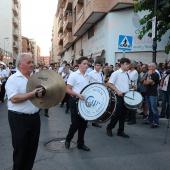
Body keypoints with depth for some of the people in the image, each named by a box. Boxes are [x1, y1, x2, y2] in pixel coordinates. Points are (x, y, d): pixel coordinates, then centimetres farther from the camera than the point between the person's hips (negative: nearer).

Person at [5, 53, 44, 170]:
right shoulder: (13, 79, -10)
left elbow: (41, 93, 20)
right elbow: (14, 98, -22)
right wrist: (33, 94, -27)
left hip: (34, 117, 6)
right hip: (19, 119, -6)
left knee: (32, 147, 16)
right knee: (20, 148, 9)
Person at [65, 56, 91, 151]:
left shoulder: (88, 76, 10)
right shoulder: (74, 75, -8)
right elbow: (67, 89, -12)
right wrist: (77, 95, -24)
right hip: (75, 101, -6)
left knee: (83, 124, 10)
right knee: (75, 123, -2)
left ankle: (81, 143, 24)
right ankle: (68, 139, 25)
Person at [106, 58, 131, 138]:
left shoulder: (126, 74, 14)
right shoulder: (116, 73, -9)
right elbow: (109, 84, -14)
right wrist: (117, 91, -21)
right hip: (119, 96, -7)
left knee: (123, 114, 9)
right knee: (118, 113, -4)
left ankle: (121, 131, 19)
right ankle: (109, 128, 14)